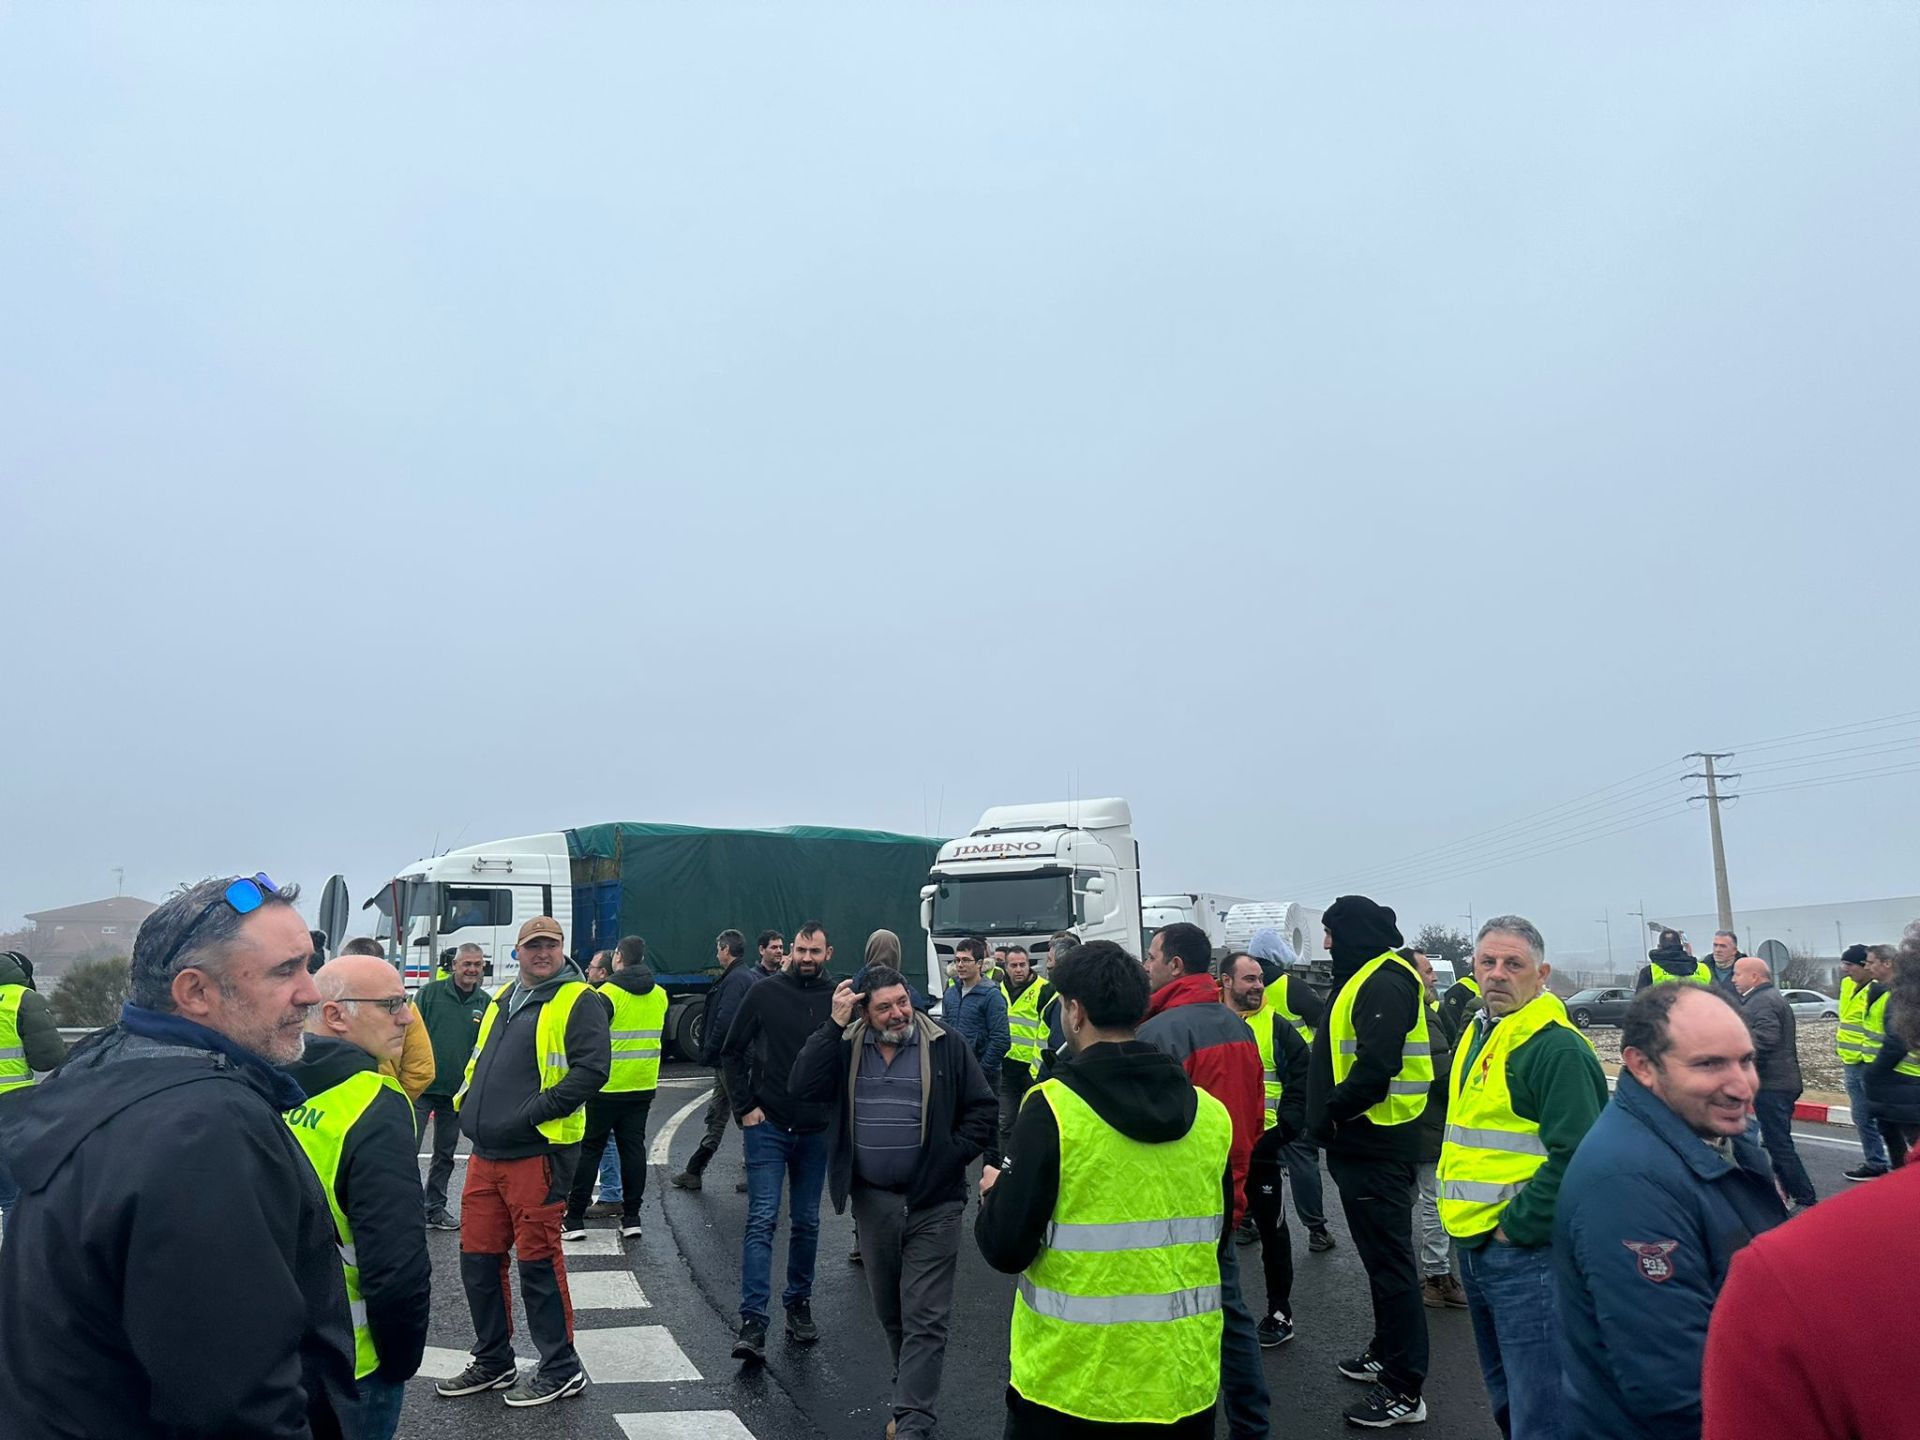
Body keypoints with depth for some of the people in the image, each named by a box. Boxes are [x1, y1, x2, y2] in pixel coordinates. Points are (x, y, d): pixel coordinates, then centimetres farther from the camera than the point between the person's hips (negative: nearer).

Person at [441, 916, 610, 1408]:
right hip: (485, 1153, 8)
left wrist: (534, 1111, -21)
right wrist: (468, 1101, 10)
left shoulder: (579, 1002, -8)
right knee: (478, 1258, 14)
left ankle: (561, 1369, 14)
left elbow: (593, 1068, -19)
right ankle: (493, 1362, 30)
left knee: (538, 1261, 0)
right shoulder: (502, 999, 16)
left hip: (538, 1154, -8)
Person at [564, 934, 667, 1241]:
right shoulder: (659, 995, 5)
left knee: (588, 1149, 5)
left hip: (606, 1086, -5)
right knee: (633, 1148, 10)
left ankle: (574, 1219, 8)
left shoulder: (608, 993, -14)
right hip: (643, 1086, 5)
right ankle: (631, 1218, 12)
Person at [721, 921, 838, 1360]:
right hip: (767, 1126, -2)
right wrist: (744, 1106, -3)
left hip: (815, 1130, 2)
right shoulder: (766, 992, -4)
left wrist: (837, 1112, -1)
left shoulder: (837, 1000, -1)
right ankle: (752, 1323, -6)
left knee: (807, 1223, 13)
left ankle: (799, 1304, 29)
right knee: (762, 1220, -7)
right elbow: (732, 1051, 3)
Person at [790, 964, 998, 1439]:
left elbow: (983, 1109, -1)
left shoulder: (946, 1046, -7)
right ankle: (914, 1394, 36)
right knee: (890, 1311, 17)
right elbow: (803, 1086, -15)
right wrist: (835, 1024, -19)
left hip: (932, 1204, -3)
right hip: (872, 1201, 3)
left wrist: (951, 1157, -9)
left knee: (925, 1319, -2)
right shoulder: (844, 1046, 0)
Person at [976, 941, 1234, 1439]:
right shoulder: (1209, 1112, -2)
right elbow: (1219, 1244, 9)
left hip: (1070, 1381, -4)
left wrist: (994, 1193, 5)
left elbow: (1005, 1248, -15)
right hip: (1184, 1379, 4)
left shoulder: (1052, 1108, -17)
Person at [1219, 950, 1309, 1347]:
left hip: (1263, 1150, -1)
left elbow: (1300, 1085, -3)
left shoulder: (1278, 1027, 0)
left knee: (1272, 1232, 11)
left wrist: (1280, 1131, -14)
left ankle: (1280, 1313, 24)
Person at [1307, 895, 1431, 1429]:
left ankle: (1404, 1389, 4)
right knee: (1380, 1254, 21)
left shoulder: (1384, 984, -18)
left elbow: (1376, 1067, -27)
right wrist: (1332, 1115, 7)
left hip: (1376, 1147, -11)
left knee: (1389, 1259, -4)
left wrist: (1331, 1113, -17)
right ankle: (1387, 1351, 36)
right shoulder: (1364, 979, 16)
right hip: (1362, 1142, 11)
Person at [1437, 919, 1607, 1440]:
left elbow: (1574, 1158, -24)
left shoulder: (1558, 1049, -16)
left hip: (1528, 1249, -9)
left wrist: (1515, 1227, -18)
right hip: (1475, 1246, 9)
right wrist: (1466, 1221, 14)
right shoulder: (1475, 1037, 12)